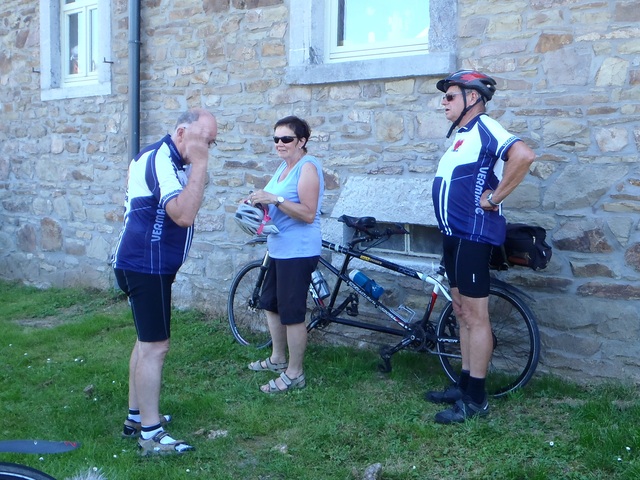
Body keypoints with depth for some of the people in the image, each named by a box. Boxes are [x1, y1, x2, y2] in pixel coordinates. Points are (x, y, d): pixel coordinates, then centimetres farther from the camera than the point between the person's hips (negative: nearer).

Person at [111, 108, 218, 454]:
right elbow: (184, 215, -32)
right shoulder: (161, 161, -20)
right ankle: (151, 435, 0)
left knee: (147, 341, 17)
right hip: (146, 266, -11)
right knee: (155, 347, -7)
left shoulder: (160, 157, 13)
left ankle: (136, 417, 27)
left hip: (146, 264, 11)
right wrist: (199, 165, -28)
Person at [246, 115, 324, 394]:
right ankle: (278, 358, 38)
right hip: (279, 248, 10)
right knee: (270, 304, 21)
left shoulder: (307, 167, -15)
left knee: (292, 314, -4)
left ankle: (294, 374, 9)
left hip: (298, 251, -10)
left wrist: (275, 199, -28)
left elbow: (308, 214, -22)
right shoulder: (284, 166, 14)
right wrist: (258, 201, 4)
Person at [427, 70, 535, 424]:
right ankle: (463, 385, 25)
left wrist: (494, 198, -22)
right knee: (462, 312, 15)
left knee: (475, 316, -4)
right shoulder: (461, 135, 17)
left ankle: (475, 398, 3)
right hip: (454, 233, 10)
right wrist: (451, 230, 15)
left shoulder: (484, 129, -13)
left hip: (473, 234, -10)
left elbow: (524, 155, -30)